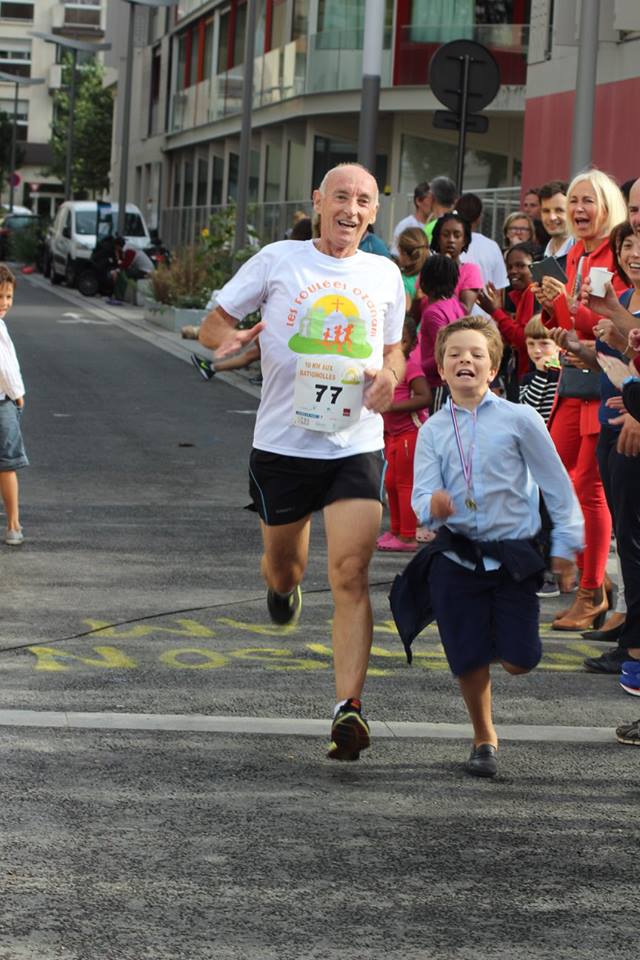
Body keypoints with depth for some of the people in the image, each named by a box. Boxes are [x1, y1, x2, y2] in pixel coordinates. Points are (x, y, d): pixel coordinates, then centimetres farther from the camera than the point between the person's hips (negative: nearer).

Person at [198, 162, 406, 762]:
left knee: (350, 576, -14)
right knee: (283, 570, 14)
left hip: (356, 446, 0)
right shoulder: (278, 261, 1)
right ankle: (284, 587, 53)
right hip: (283, 443, 0)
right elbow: (211, 327, 5)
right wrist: (236, 338, -19)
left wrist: (388, 373, -1)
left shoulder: (385, 275, 9)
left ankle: (348, 707, -19)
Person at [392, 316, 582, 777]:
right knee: (468, 661, 1)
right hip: (457, 556, 1)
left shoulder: (519, 419, -5)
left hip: (514, 554, -1)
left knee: (519, 661, -4)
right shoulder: (433, 431, 2)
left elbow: (556, 483, 2)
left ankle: (501, 629, 33)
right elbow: (423, 492, -4)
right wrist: (432, 506, -29)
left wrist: (566, 544, 3)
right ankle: (485, 739, 25)